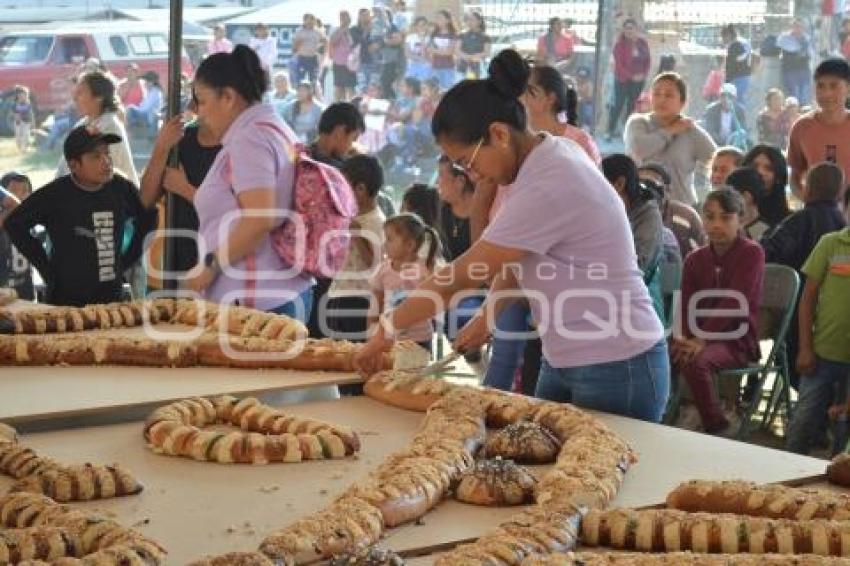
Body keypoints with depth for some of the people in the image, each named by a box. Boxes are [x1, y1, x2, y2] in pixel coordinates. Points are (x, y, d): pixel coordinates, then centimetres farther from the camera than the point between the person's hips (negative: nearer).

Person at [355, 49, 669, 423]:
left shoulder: (548, 189, -25)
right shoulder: (543, 163, 4)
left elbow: (459, 277, -19)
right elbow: (514, 260, 14)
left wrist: (388, 328, -10)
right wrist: (487, 316, 1)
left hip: (616, 369, -9)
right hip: (565, 362, 9)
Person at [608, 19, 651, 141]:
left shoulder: (643, 43, 4)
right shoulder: (620, 44, -8)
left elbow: (647, 61, 9)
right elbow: (618, 64, -11)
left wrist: (643, 74, -7)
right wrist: (631, 76, -17)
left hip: (639, 80, 4)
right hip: (622, 80, -4)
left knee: (632, 106, 8)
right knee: (618, 105, -4)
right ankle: (611, 132, 3)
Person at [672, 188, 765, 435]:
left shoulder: (752, 253, -8)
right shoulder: (695, 259, 10)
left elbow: (734, 303, -18)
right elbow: (687, 306, 4)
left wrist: (702, 339, -26)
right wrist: (684, 337, -18)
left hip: (737, 339, -5)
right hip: (700, 336, 5)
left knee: (696, 361, -34)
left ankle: (719, 427, -14)